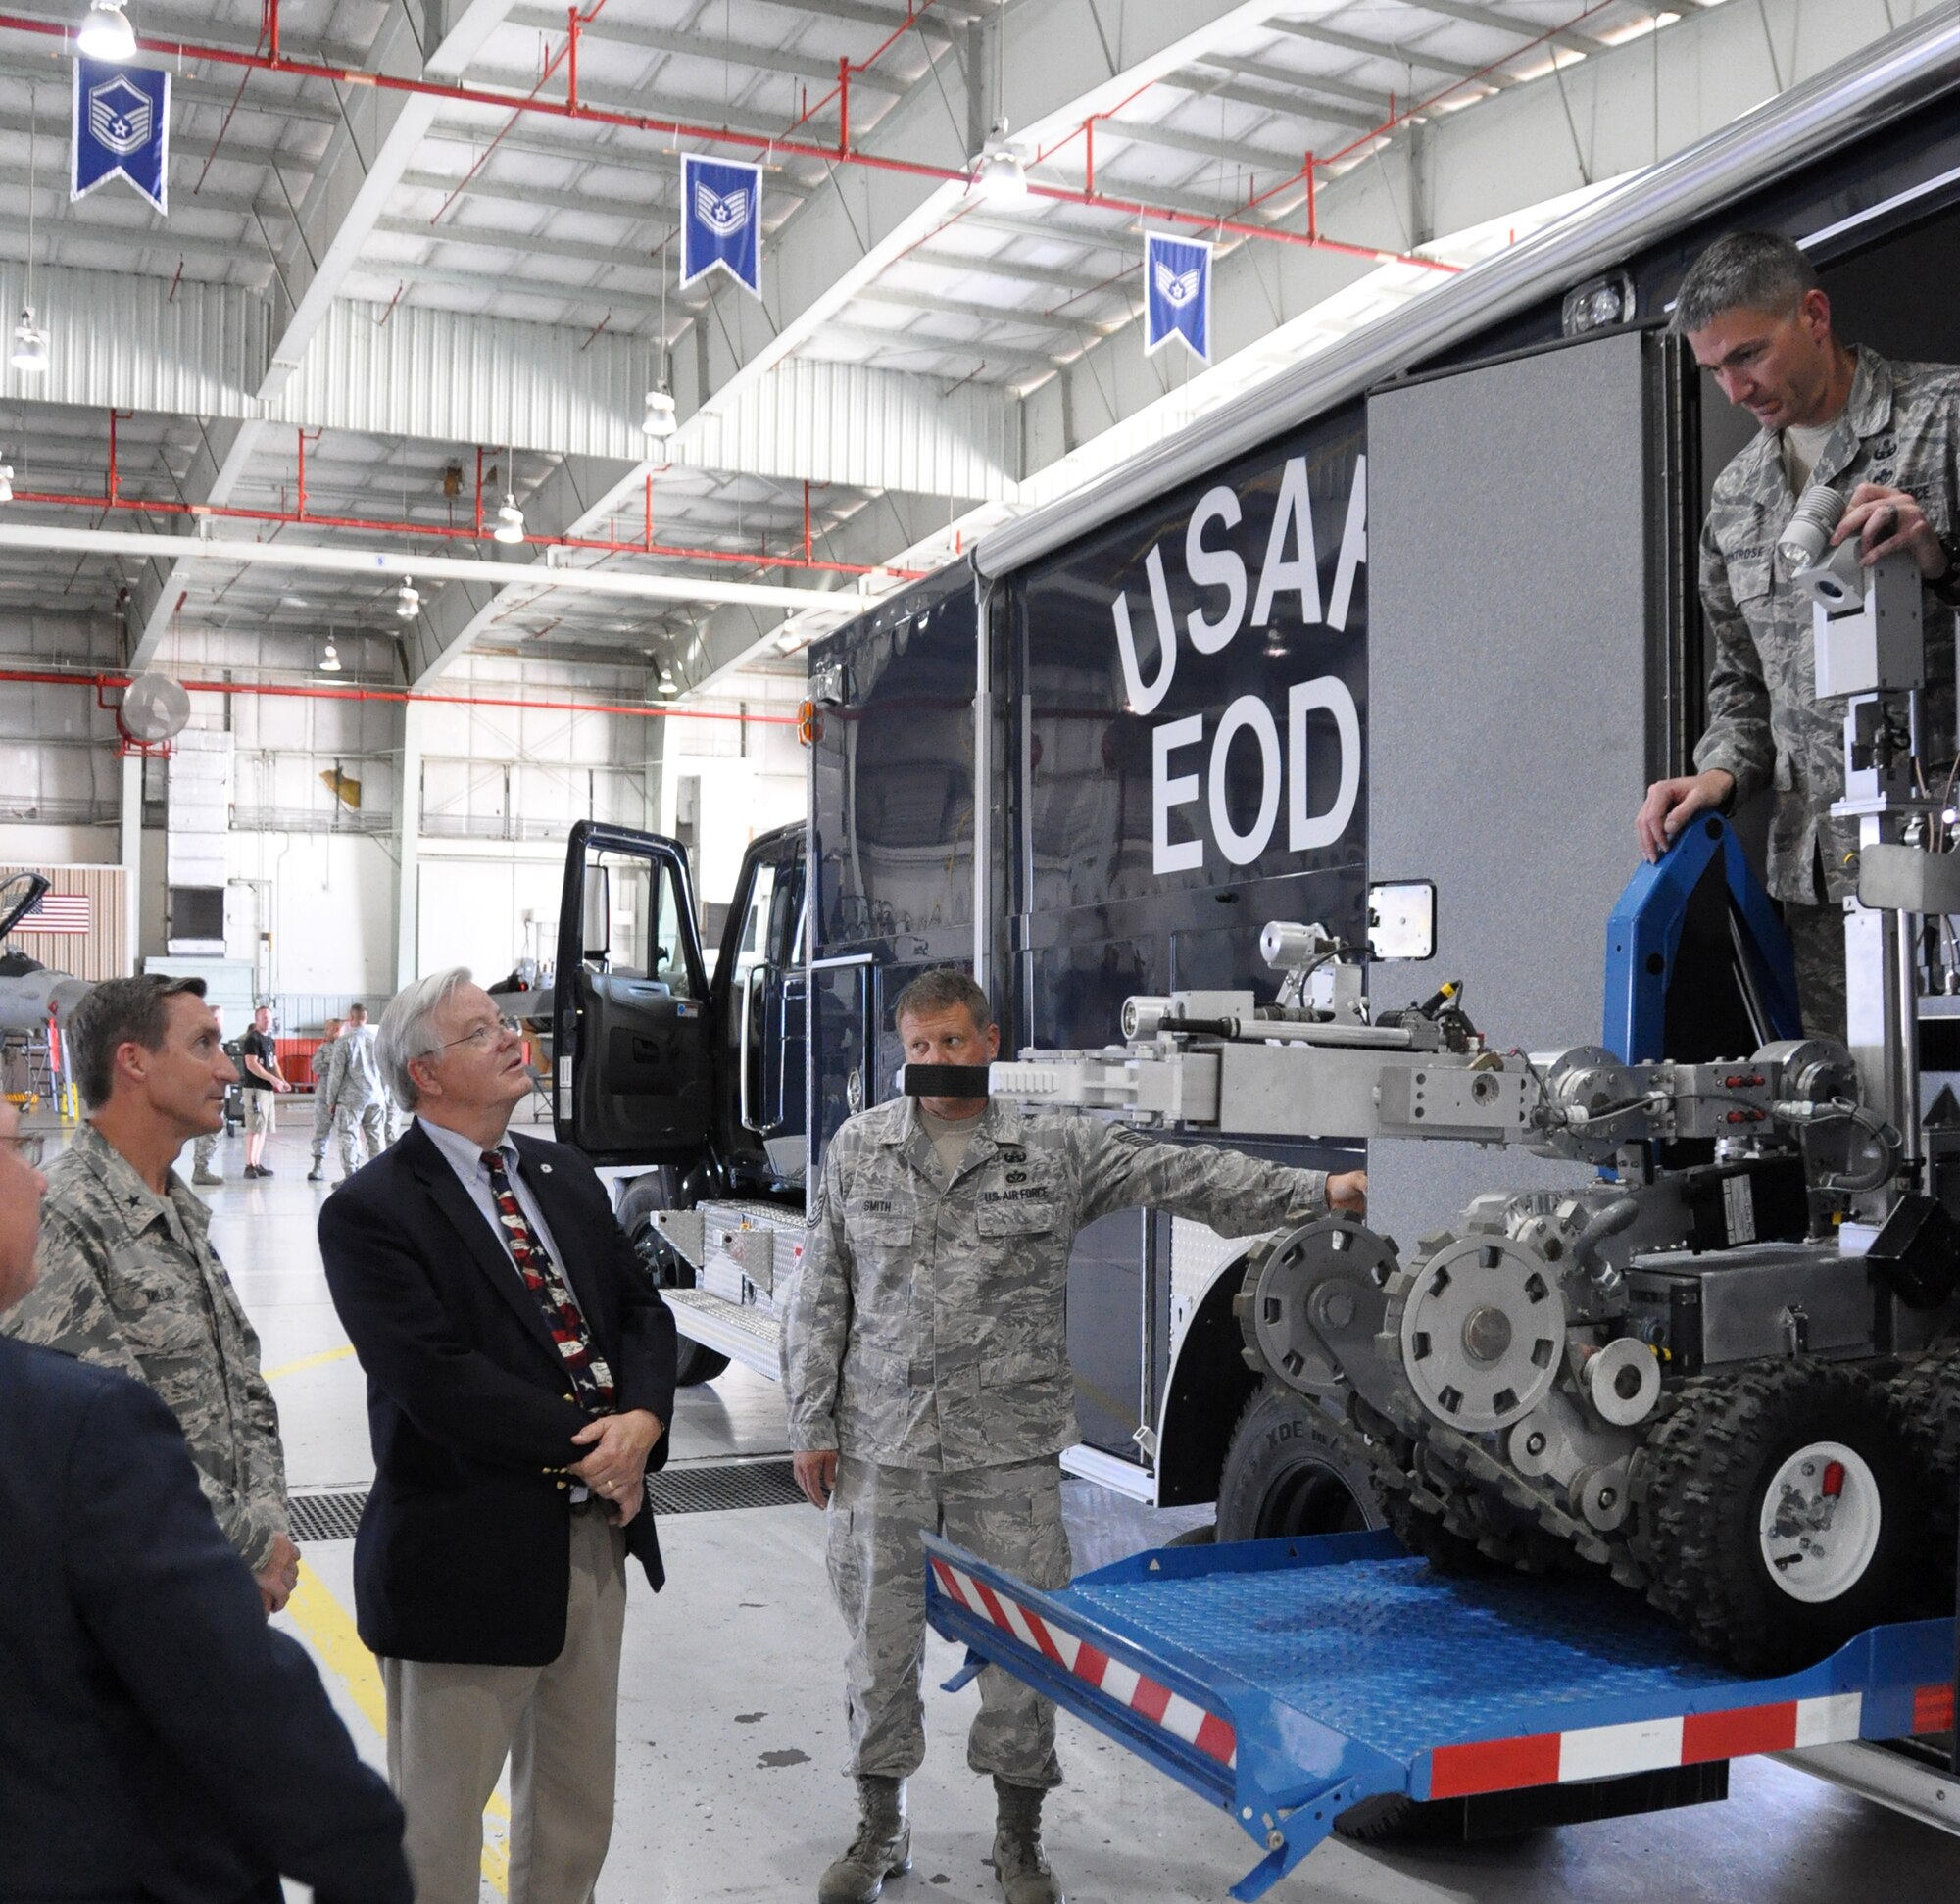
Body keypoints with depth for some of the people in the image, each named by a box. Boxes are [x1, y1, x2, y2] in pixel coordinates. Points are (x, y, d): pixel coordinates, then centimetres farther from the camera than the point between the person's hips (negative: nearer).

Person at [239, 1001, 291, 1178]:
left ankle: (257, 1164, 16)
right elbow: (251, 1065, -17)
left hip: (268, 1089, 9)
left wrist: (282, 1081, 4)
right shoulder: (252, 1039, -9)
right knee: (254, 1128, -10)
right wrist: (273, 1079, -20)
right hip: (255, 1088, -9)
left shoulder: (270, 1040, 18)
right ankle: (249, 1165, -9)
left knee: (263, 1128, 11)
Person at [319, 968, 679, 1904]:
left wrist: (642, 1422, -13)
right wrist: (587, 1443, -17)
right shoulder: (369, 1211, -13)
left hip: (597, 1537, 7)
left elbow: (643, 1308, 6)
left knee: (578, 1809, 20)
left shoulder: (563, 1174, 9)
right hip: (469, 1558, -6)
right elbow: (440, 1385, -22)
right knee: (440, 1825, 11)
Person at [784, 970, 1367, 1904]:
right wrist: (811, 1425, 3)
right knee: (879, 1637, 9)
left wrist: (1320, 1189, -13)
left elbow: (1184, 1174, -4)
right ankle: (880, 1826, 29)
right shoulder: (858, 1148, 5)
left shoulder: (1058, 1151, 1)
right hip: (880, 1444, 1)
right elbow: (820, 1300, 6)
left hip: (1009, 1450, -1)